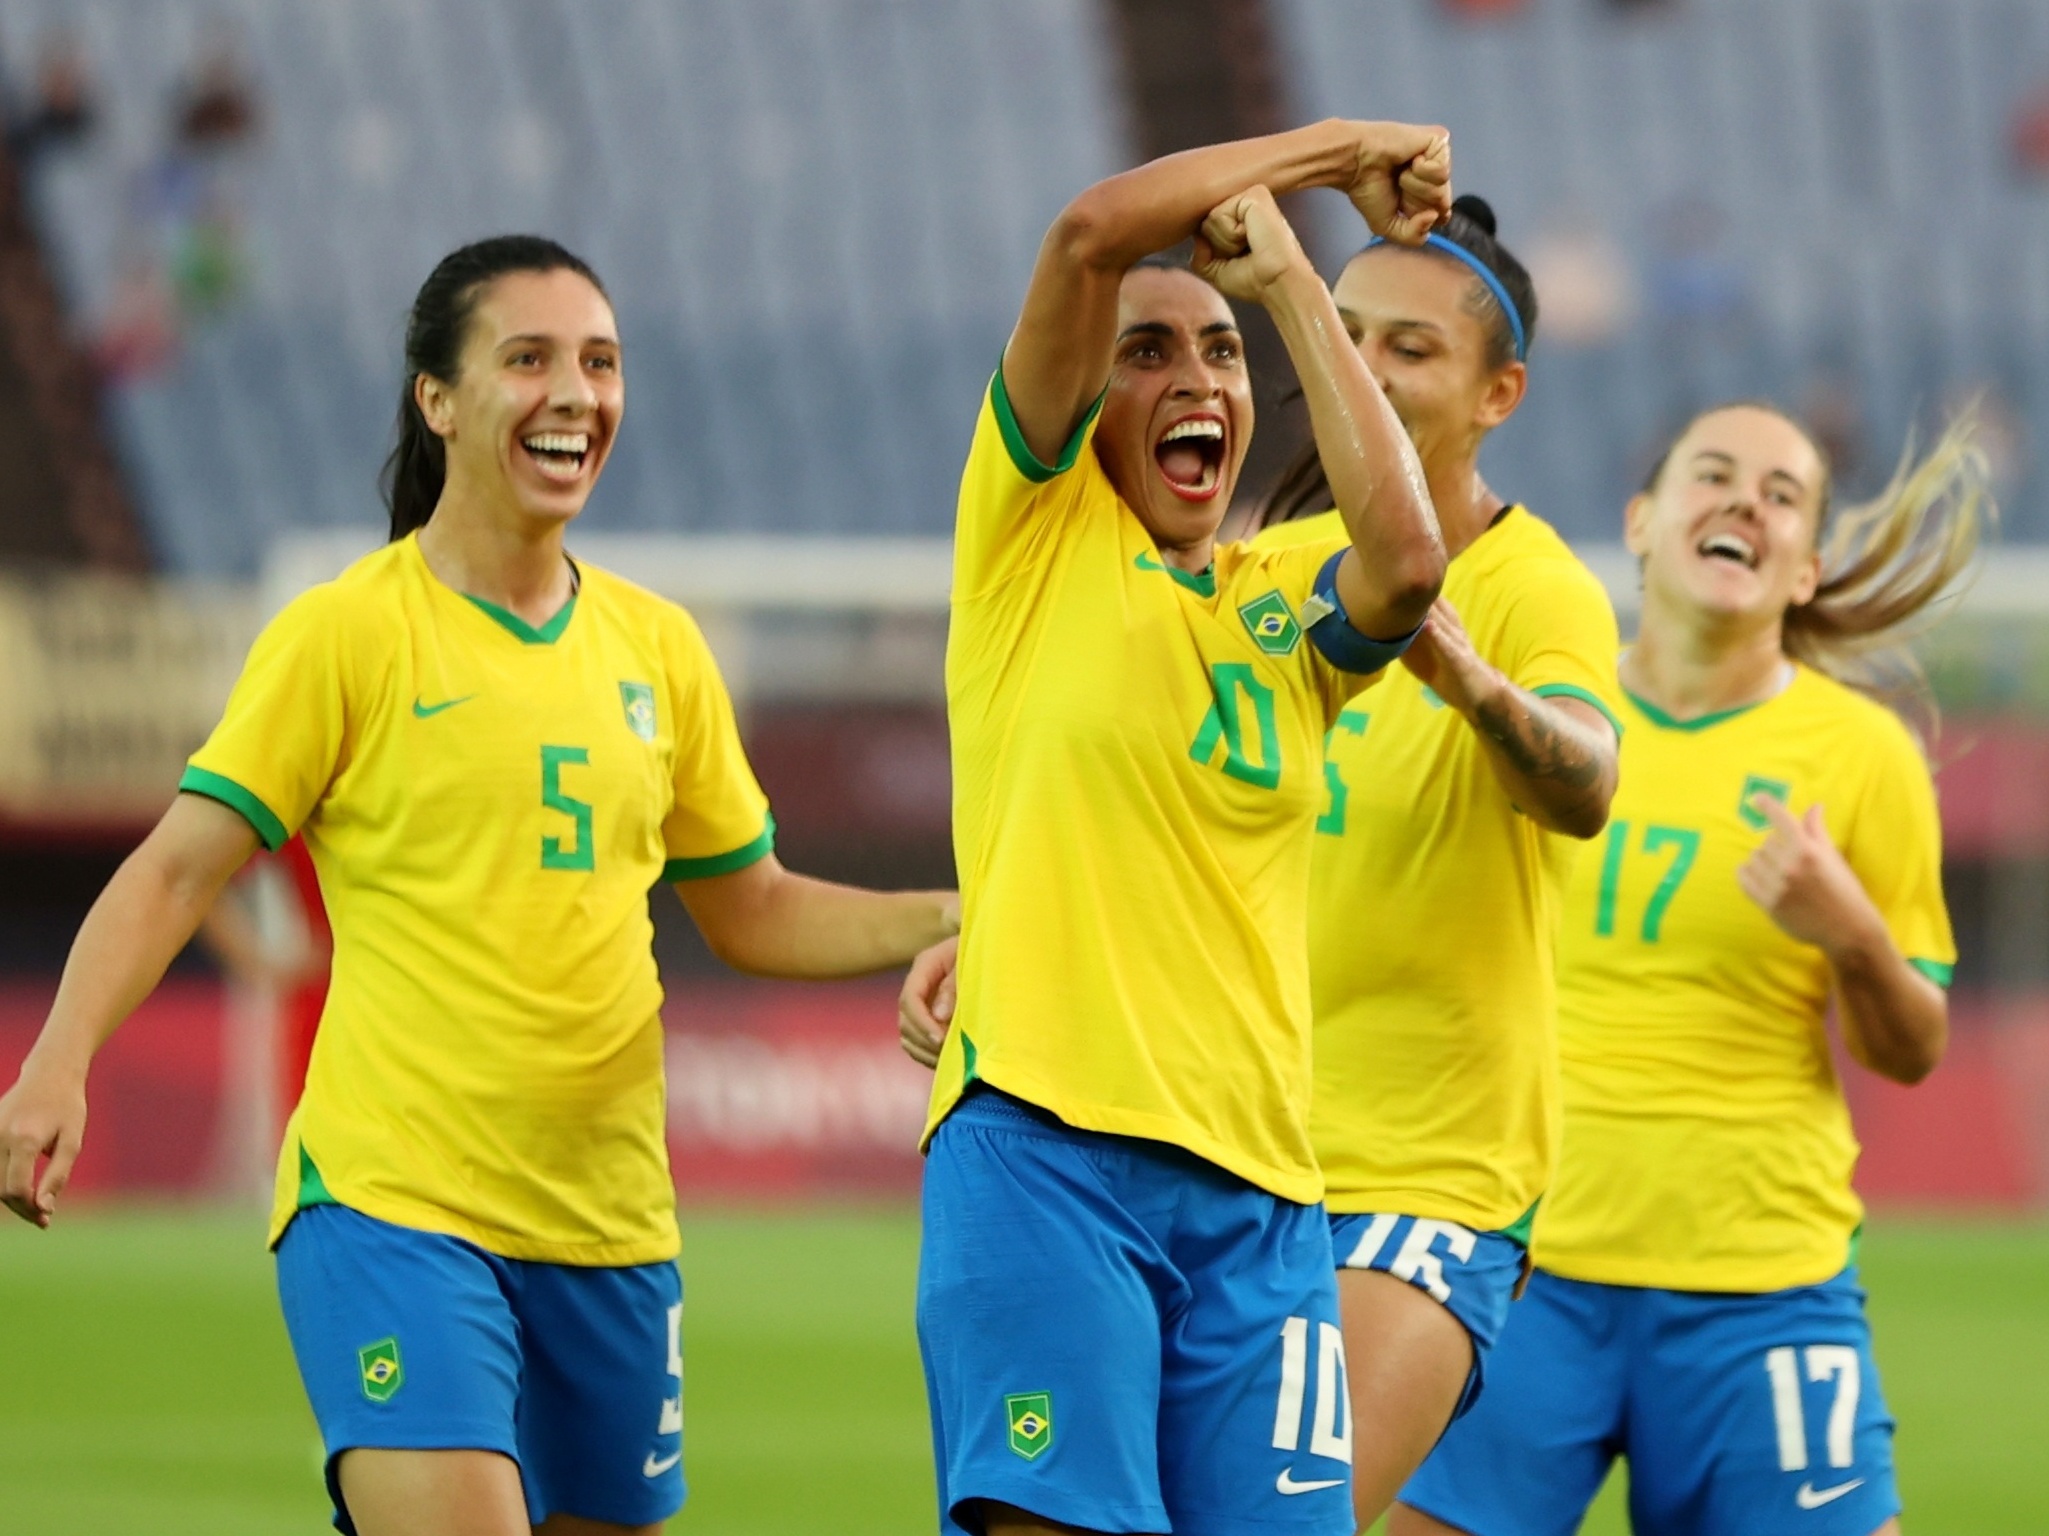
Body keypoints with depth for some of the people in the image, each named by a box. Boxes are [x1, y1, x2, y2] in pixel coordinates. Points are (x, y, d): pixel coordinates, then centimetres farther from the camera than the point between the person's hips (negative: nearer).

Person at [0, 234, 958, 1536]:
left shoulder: (656, 645, 11)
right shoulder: (348, 632, -4)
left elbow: (754, 913, 20)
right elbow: (178, 869, -7)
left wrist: (955, 918, 4)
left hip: (611, 1222, 6)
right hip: (390, 1198, -6)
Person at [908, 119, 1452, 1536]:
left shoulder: (1285, 607, 17)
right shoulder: (1038, 529, 8)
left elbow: (1407, 561, -8)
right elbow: (1093, 233, -5)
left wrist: (1290, 281, 0)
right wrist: (1335, 147, 4)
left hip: (1260, 1190, 4)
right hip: (1042, 1149, -4)